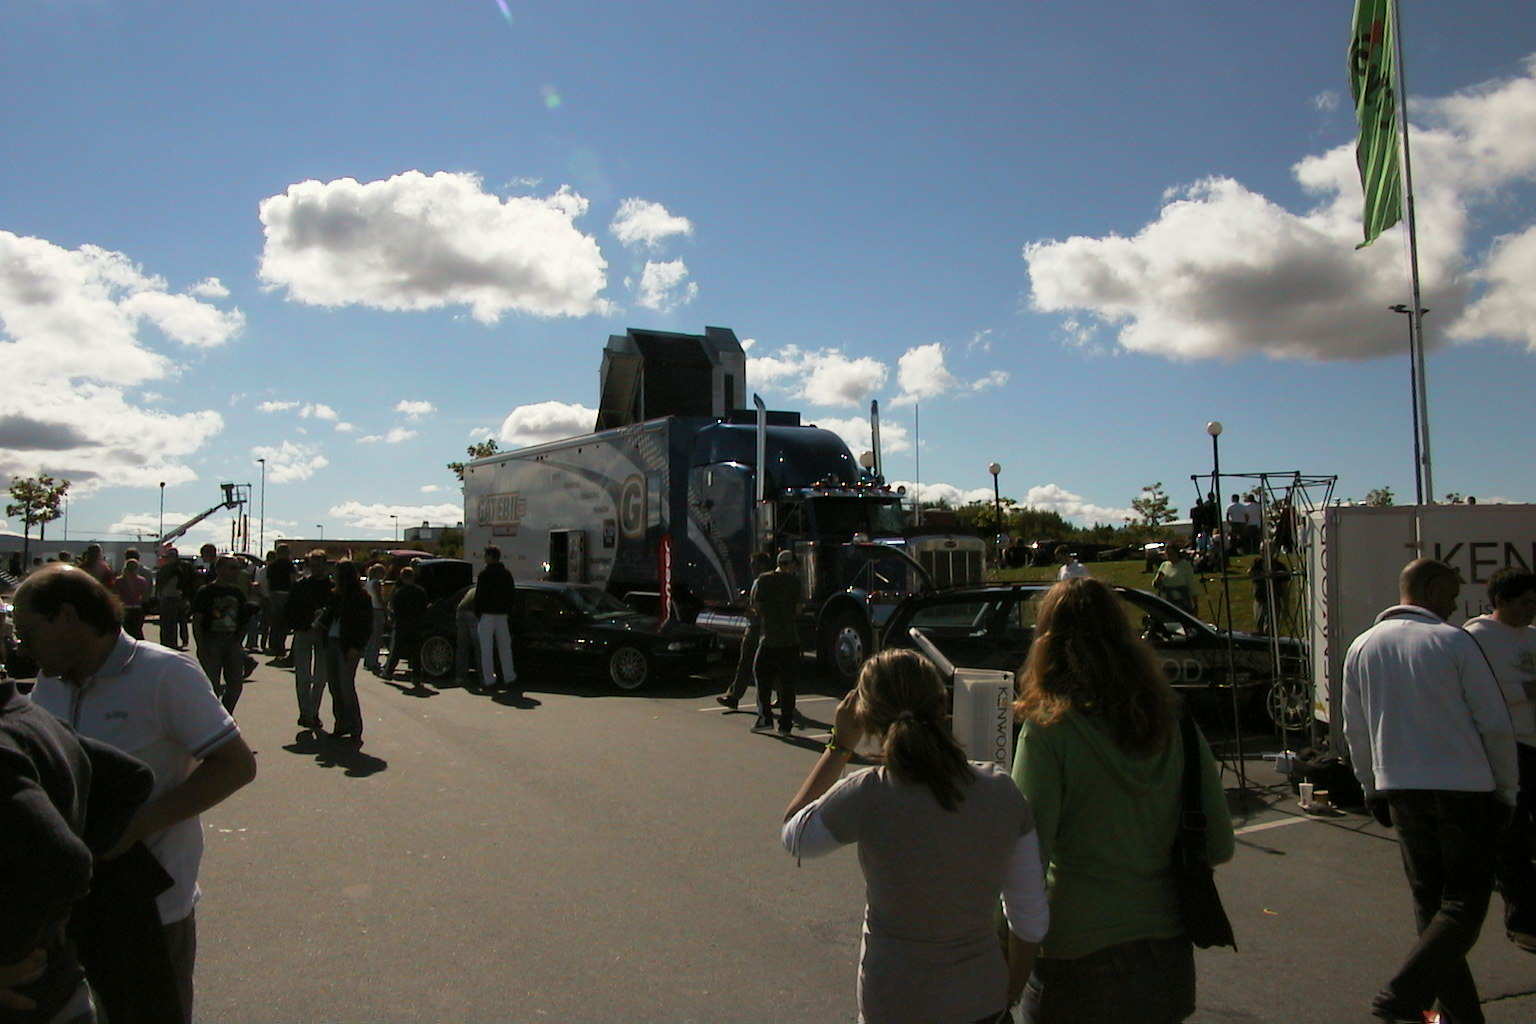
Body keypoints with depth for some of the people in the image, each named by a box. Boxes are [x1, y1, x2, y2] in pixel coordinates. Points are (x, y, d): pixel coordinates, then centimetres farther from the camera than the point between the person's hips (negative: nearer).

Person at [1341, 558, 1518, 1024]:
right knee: (1465, 904, 0)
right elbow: (1495, 723, -7)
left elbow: (1355, 731, 10)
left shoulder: (1362, 648, 5)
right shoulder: (1454, 642, -9)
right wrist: (1507, 789, 5)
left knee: (1429, 902, 15)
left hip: (1401, 792, 5)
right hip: (1465, 789, -5)